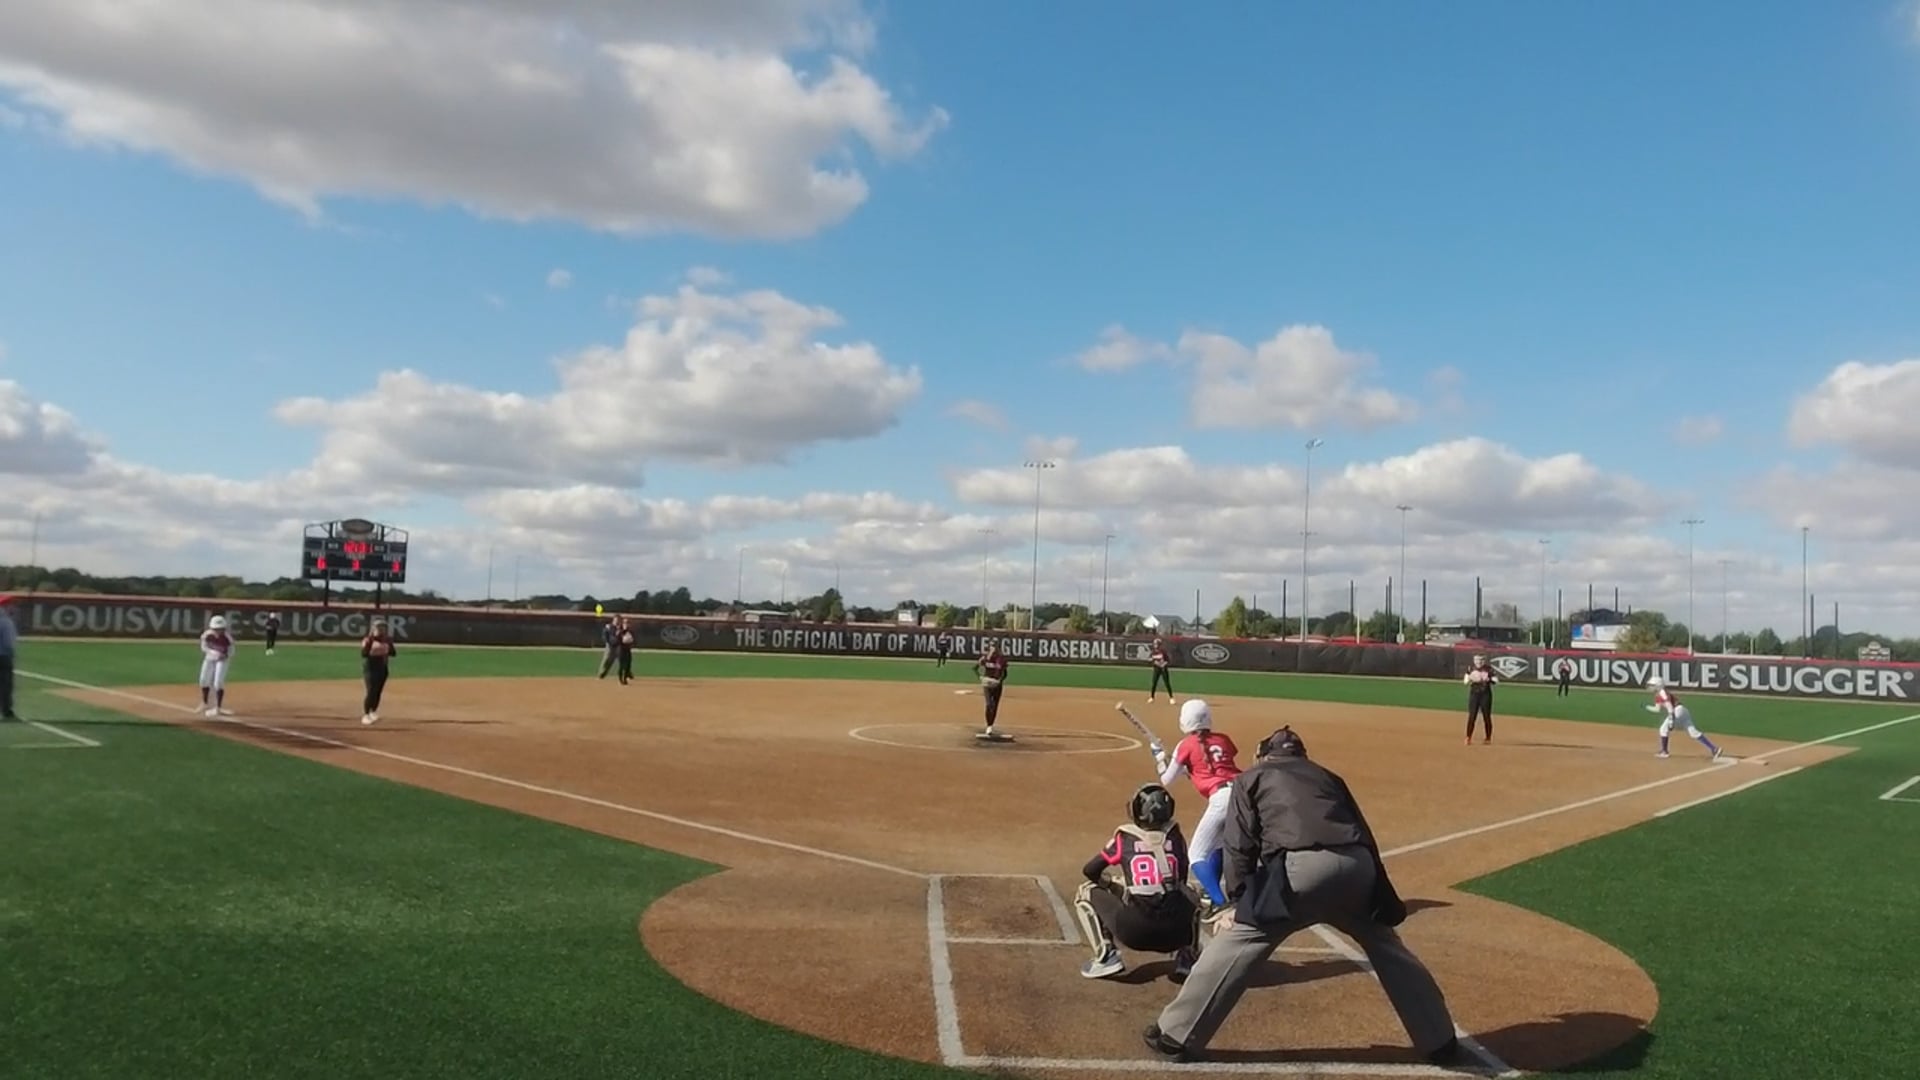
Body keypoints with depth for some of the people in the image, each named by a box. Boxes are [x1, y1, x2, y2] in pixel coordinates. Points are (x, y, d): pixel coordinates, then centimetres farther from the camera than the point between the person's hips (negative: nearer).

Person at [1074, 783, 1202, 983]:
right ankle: (1186, 957, 17)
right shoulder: (1175, 837, 11)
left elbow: (1090, 871, 12)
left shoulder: (1125, 838, 5)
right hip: (1175, 932, 3)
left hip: (1134, 930, -3)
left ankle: (1107, 956, 4)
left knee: (1086, 893, 18)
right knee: (1190, 900, 36)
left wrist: (1113, 885, 30)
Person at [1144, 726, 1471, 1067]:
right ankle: (1441, 1043, 35)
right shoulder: (1327, 776, 34)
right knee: (1389, 948, 25)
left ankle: (1175, 1036, 8)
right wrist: (1379, 899, 29)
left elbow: (1240, 844, 12)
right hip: (1355, 865, 4)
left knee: (1233, 943, 4)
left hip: (1300, 867, -4)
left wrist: (1239, 902, 12)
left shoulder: (1251, 778, 23)